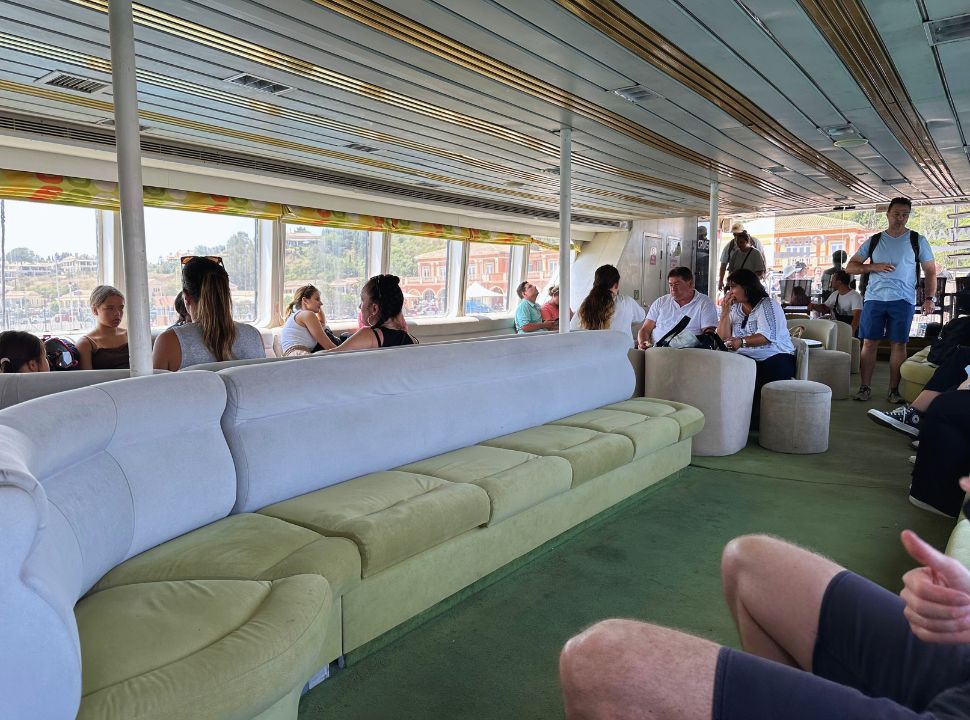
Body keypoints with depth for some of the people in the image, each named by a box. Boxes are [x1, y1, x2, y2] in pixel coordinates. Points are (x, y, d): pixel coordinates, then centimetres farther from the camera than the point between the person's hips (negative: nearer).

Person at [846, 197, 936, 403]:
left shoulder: (918, 241, 9)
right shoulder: (874, 241, 11)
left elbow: (930, 271, 10)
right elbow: (850, 267, 9)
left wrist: (929, 298, -1)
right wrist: (875, 267, -8)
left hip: (903, 300, -1)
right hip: (874, 299, 1)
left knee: (898, 344, 0)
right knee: (869, 342, -1)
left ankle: (894, 390, 7)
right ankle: (865, 387, 5)